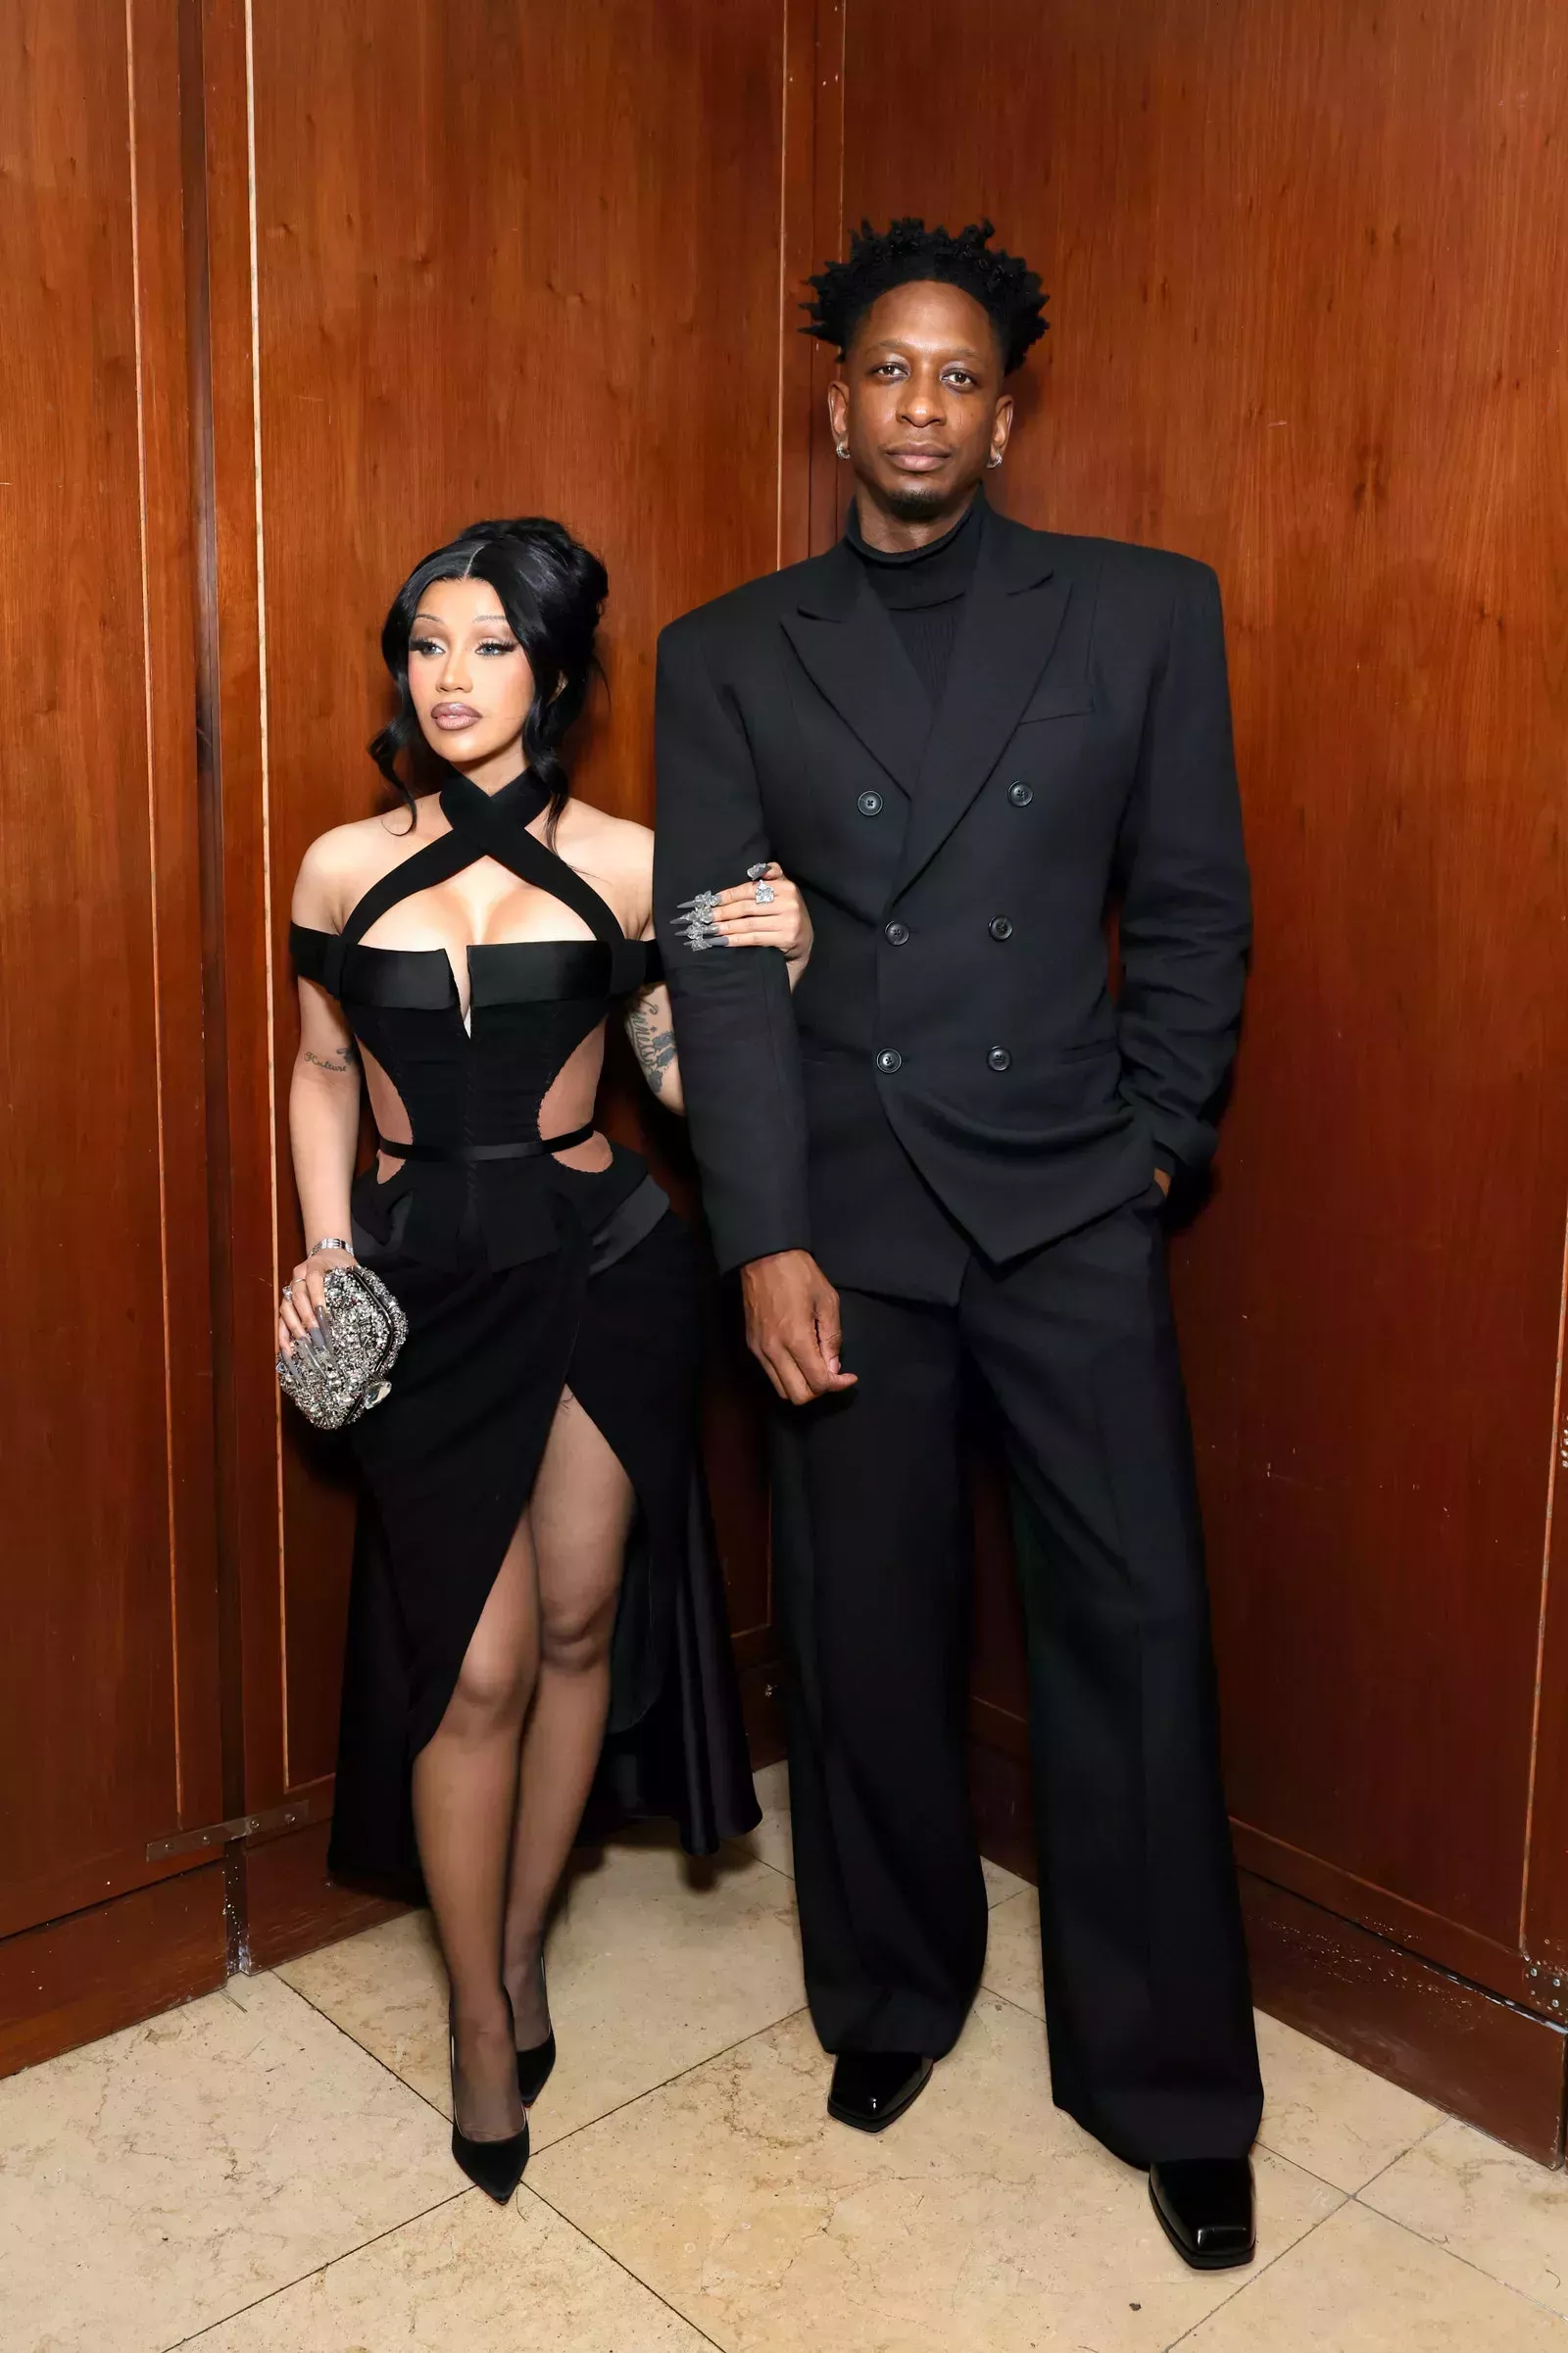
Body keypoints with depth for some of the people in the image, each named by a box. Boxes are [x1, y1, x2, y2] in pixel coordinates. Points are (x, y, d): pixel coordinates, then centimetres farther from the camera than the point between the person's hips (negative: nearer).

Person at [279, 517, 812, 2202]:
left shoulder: (625, 863, -2)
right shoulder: (345, 866, 1)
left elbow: (689, 1078, 3)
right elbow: (323, 1071, 12)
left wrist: (778, 967, -13)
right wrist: (323, 1253, 0)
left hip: (602, 1266, 0)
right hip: (424, 1287, 0)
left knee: (578, 1624, 10)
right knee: (476, 1669, 1)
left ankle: (520, 1943, 36)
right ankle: (478, 2014, 24)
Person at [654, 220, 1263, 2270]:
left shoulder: (1144, 614, 4)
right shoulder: (730, 658, 4)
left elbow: (1196, 909, 7)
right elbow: (719, 961, -3)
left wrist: (1157, 1146, 4)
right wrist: (767, 1240, -10)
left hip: (1071, 1207, 0)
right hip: (843, 1219, 1)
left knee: (1136, 1629, 2)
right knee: (867, 1635, 11)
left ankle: (1173, 2089, 21)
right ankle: (892, 1997, 35)